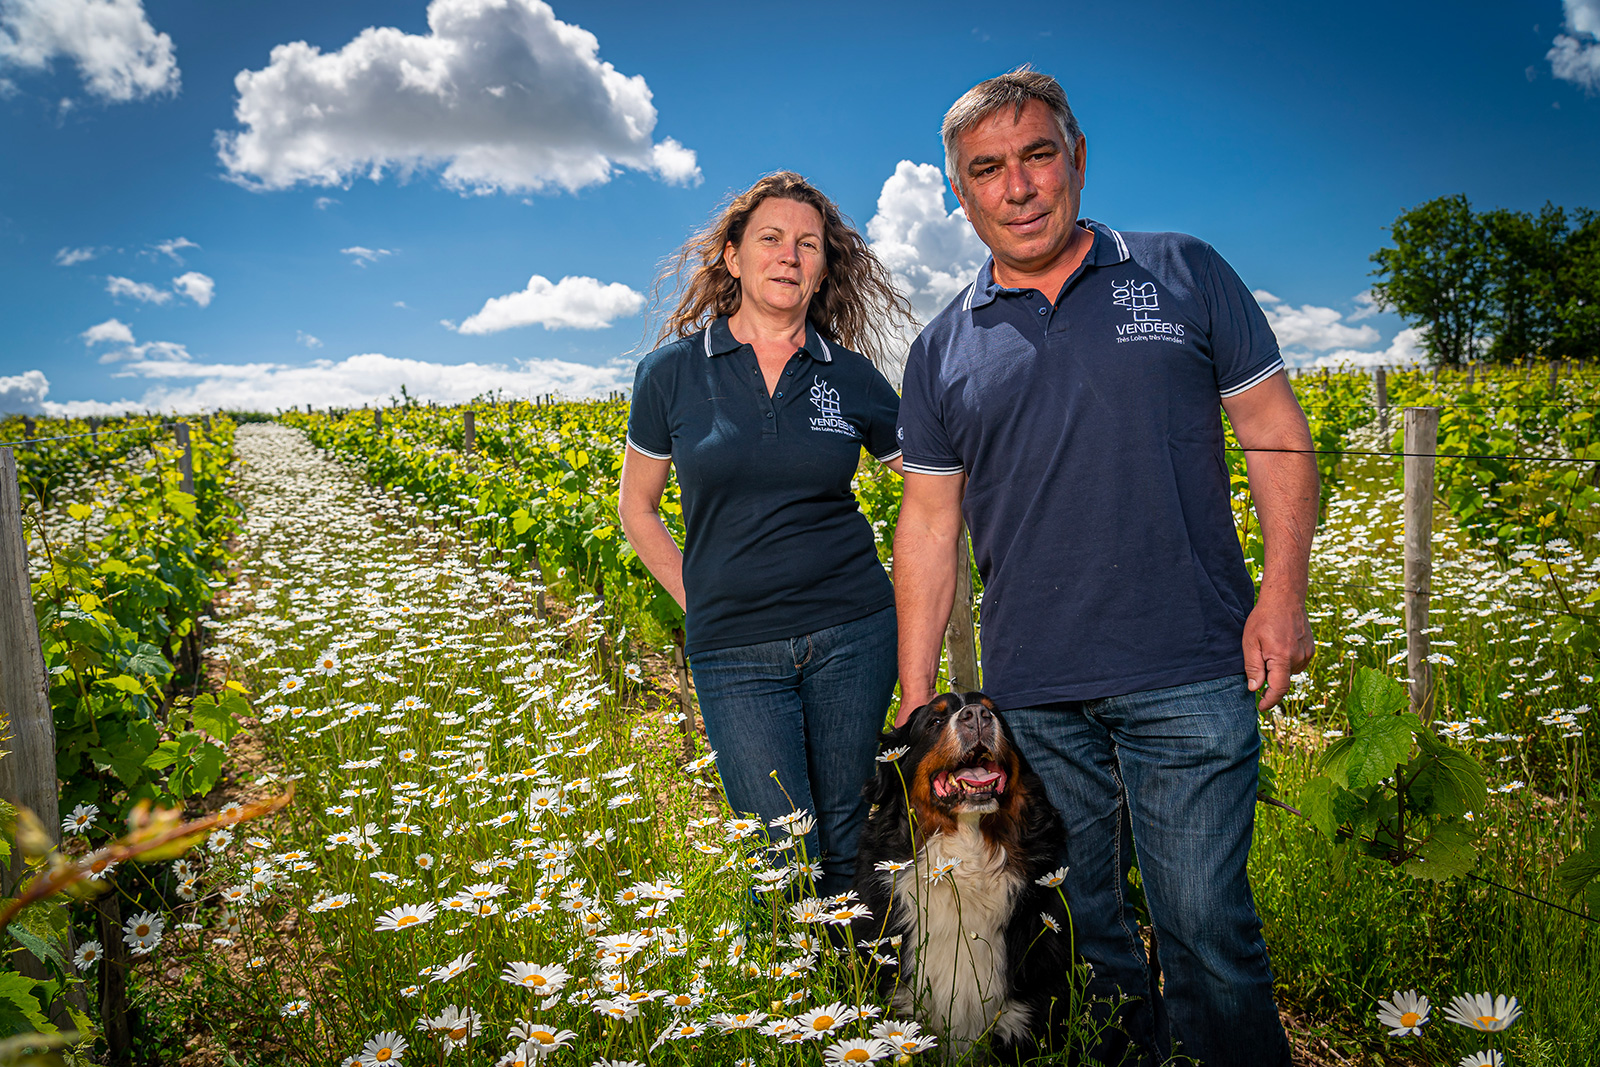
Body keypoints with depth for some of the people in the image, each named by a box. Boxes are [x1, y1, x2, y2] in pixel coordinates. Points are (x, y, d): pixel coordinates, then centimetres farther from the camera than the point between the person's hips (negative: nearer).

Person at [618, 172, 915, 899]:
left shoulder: (853, 377, 2)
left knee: (846, 844, 11)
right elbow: (638, 509, 10)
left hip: (851, 632, 1)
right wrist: (699, 604, 4)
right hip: (735, 650, -1)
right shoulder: (671, 373, 0)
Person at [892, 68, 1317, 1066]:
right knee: (1082, 927, 14)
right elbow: (929, 526, 8)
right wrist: (917, 703, 5)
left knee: (1207, 929, 2)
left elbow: (1277, 437, 7)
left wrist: (1285, 590, -6)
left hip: (1188, 679, -2)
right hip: (1033, 694, 3)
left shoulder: (1185, 273, 5)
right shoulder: (943, 350, 9)